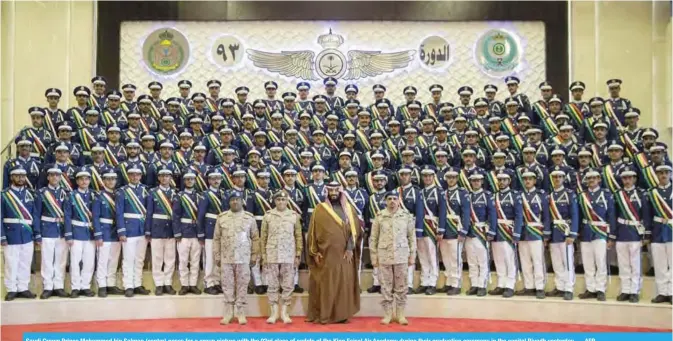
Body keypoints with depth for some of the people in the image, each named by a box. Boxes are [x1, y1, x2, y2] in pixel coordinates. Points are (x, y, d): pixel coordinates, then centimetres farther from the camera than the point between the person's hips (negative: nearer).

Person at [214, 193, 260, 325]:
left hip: (244, 258, -1)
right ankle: (228, 313, 15)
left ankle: (241, 313, 12)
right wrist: (216, 256, 3)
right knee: (227, 285, 6)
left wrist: (254, 256, 1)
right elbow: (216, 238, 6)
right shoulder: (221, 217, 4)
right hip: (226, 258, 1)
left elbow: (255, 238, 4)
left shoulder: (250, 217, 2)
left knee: (242, 286, 4)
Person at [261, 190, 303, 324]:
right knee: (272, 285, 4)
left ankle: (284, 312, 13)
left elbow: (298, 236, 5)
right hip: (272, 256, 0)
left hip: (289, 256, 0)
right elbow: (263, 237, 5)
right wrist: (263, 256, 1)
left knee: (288, 285, 3)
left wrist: (298, 255, 1)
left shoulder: (294, 216, 3)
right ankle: (274, 312, 13)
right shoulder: (268, 216, 3)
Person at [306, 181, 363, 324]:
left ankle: (342, 314, 10)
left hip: (344, 254, 1)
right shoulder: (319, 209, 3)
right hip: (326, 254, -1)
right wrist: (315, 252, -5)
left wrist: (350, 249, -10)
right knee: (325, 285, 2)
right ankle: (323, 315, 9)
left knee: (344, 284, 2)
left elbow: (355, 229, 1)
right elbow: (312, 231, 2)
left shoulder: (348, 209, 7)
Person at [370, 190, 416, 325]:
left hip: (401, 255, 0)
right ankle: (387, 314, 16)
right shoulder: (379, 216, 0)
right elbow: (373, 238, 4)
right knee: (386, 286, 6)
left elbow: (412, 236, 4)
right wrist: (374, 257, 1)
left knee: (401, 286, 6)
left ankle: (401, 314, 16)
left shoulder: (406, 215, 0)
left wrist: (412, 255, 2)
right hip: (384, 256, 0)